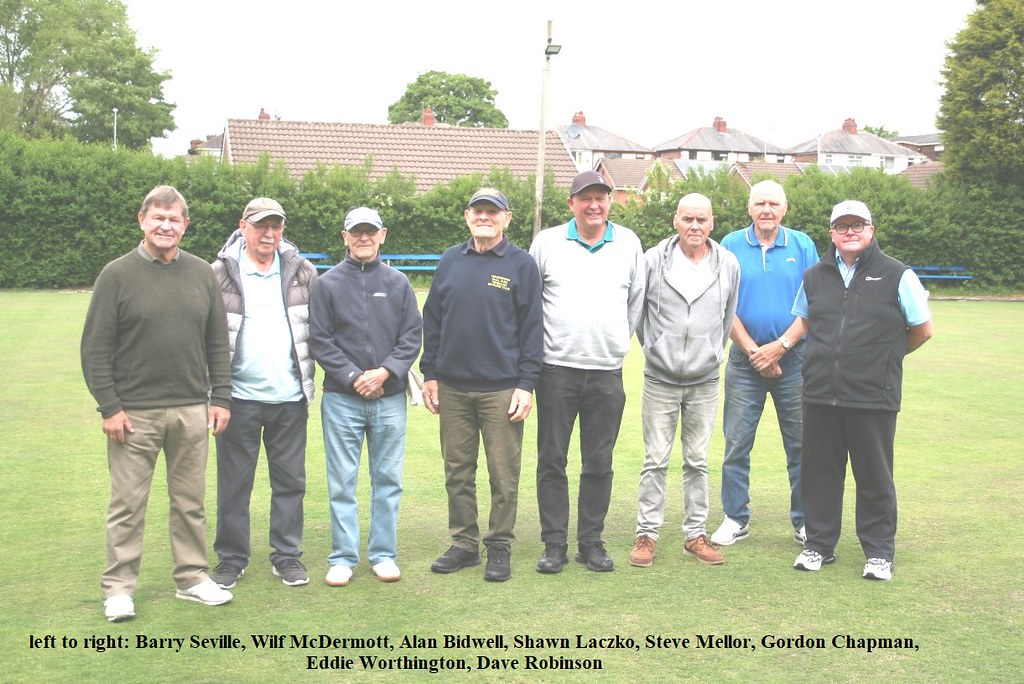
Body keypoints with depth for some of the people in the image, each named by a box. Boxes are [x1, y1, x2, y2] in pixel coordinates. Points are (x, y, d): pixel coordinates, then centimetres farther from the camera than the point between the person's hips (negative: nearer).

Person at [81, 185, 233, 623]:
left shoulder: (202, 274, 8)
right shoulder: (117, 275, -3)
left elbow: (217, 343, 12)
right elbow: (95, 348, -4)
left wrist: (221, 397, 6)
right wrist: (109, 406, -9)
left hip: (192, 411, 3)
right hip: (134, 413, -3)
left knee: (191, 502, 11)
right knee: (128, 504, 4)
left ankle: (192, 577, 24)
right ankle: (118, 587, 15)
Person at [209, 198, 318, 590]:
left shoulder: (302, 272, 6)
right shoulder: (219, 274, -2)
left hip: (290, 397, 2)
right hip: (239, 396, -2)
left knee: (290, 481, 9)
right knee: (234, 483, 7)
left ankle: (287, 556, 22)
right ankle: (231, 559, 20)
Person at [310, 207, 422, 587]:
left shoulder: (398, 283, 8)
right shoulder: (328, 284, 4)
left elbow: (413, 335, 4)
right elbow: (319, 339, -1)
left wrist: (385, 372, -10)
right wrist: (353, 377, -10)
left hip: (390, 398, 2)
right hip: (341, 398, -1)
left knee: (388, 479, 7)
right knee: (342, 482, 3)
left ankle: (383, 554, 18)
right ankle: (343, 557, 12)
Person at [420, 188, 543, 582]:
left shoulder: (521, 265, 0)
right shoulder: (450, 261, 9)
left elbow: (532, 328, -2)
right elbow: (432, 321, 13)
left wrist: (526, 384, -8)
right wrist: (429, 374, 8)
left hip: (502, 390, -3)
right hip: (452, 388, 4)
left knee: (503, 476, 3)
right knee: (457, 474, 10)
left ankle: (499, 548, 16)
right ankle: (464, 544, 23)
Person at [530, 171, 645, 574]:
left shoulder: (628, 243, 7)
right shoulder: (547, 242, 2)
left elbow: (637, 299, 17)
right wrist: (538, 345, 9)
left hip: (607, 372, 2)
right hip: (557, 369, -1)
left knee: (599, 463, 7)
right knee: (552, 460, 2)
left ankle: (591, 542, 18)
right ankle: (554, 544, 12)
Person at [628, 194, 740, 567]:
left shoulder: (728, 264, 0)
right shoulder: (653, 260, -6)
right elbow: (636, 311, 6)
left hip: (705, 381, 2)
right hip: (660, 379, -2)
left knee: (697, 462, 9)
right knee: (655, 461, 2)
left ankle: (696, 534, 18)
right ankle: (646, 534, 11)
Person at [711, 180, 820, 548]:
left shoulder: (802, 246, 4)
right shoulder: (732, 245, 3)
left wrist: (781, 345, -10)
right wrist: (753, 351, -7)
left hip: (793, 360, 0)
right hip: (745, 361, 0)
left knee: (801, 444, 5)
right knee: (736, 443, 2)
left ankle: (805, 521, 16)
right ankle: (735, 518, 13)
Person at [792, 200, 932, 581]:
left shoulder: (897, 276, -2)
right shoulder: (815, 277, 10)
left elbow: (923, 329, 5)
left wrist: (885, 358, 12)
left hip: (873, 397, -3)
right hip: (820, 395, 4)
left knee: (875, 477, 6)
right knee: (819, 473, 10)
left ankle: (879, 552, 19)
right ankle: (819, 545, 23)